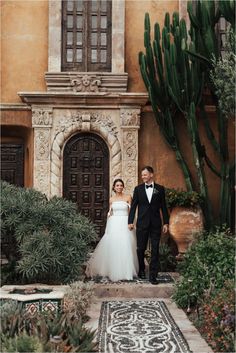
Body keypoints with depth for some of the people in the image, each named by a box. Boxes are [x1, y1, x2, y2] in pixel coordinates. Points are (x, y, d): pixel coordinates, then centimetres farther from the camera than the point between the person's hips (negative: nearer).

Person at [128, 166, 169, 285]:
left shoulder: (160, 189, 4)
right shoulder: (138, 189, 4)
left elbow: (163, 207, 5)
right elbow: (133, 206, 3)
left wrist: (166, 222, 2)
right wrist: (130, 221, -3)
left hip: (155, 224, 0)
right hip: (142, 223, 0)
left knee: (155, 250, 0)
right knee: (140, 248, 8)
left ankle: (153, 275, 5)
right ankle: (141, 270, 27)